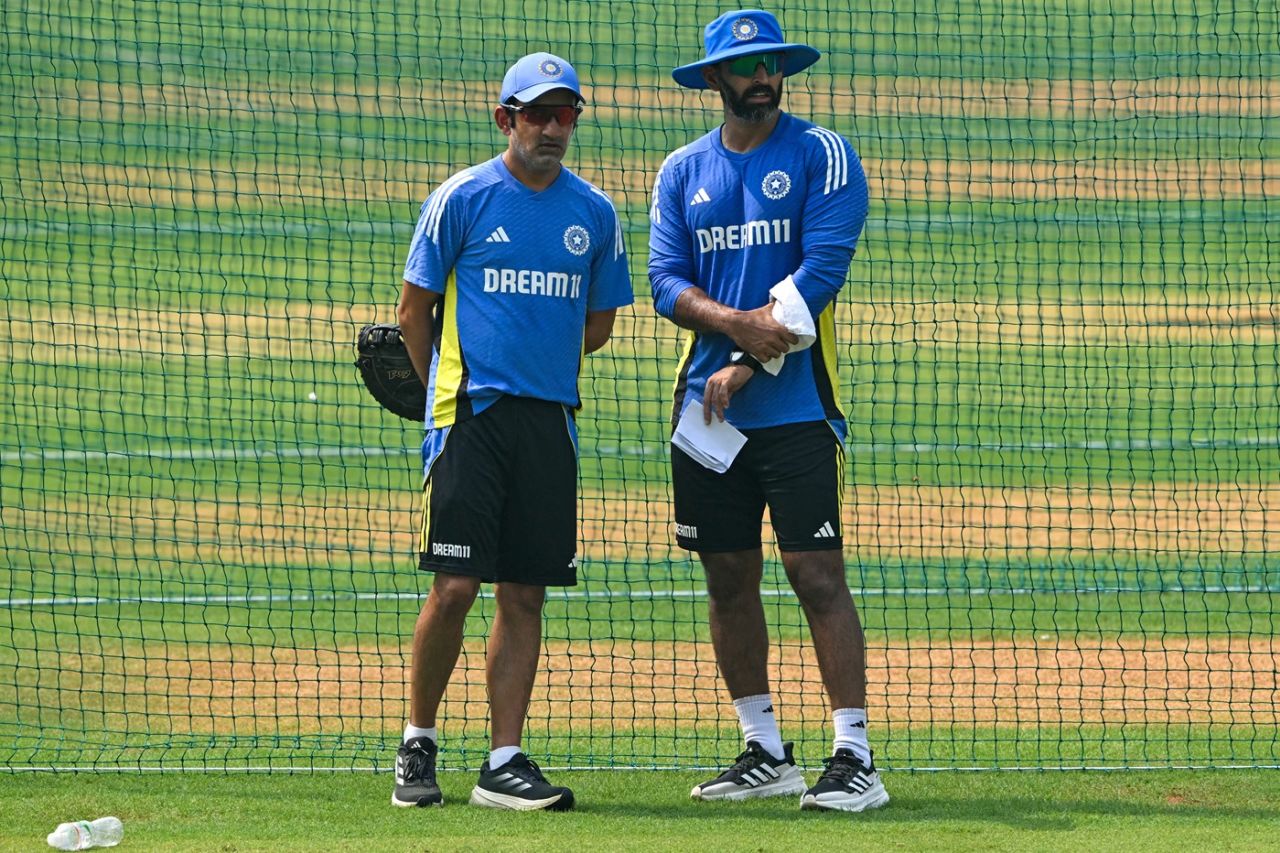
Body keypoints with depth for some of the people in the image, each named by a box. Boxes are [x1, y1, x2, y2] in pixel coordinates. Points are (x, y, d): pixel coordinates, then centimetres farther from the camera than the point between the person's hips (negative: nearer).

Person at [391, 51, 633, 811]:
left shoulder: (594, 213, 10)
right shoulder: (463, 199, -1)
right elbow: (415, 311, 5)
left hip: (550, 420, 3)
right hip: (472, 411, -3)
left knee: (525, 594, 3)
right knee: (456, 586, -9)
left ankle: (505, 763, 5)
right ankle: (418, 744, 7)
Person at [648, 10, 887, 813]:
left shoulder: (822, 155, 0)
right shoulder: (683, 171, 12)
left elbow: (823, 267, -10)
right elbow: (666, 282, 3)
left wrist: (749, 366, -14)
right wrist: (737, 323, -17)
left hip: (796, 406, -5)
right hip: (708, 407, 5)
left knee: (817, 573, -11)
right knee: (728, 577, 8)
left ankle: (856, 759, -12)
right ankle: (766, 754, 18)